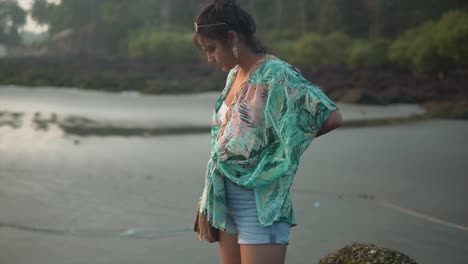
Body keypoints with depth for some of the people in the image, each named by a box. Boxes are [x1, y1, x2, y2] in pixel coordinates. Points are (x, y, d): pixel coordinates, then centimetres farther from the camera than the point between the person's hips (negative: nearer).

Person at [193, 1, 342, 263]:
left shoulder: (276, 75, -16)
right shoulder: (235, 74, 9)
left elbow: (331, 117, -22)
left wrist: (290, 139, -7)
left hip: (261, 202, -8)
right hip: (227, 199, 8)